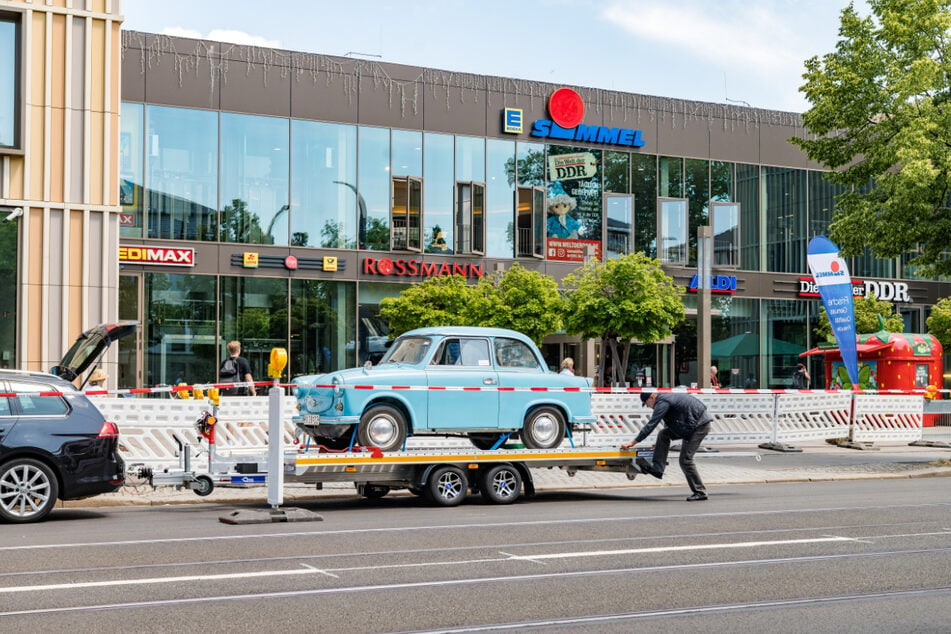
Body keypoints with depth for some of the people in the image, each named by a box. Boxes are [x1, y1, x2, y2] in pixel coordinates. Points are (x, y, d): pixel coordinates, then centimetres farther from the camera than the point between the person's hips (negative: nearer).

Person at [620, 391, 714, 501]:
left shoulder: (662, 403, -16)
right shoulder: (666, 398, 15)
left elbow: (651, 425, -18)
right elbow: (669, 425, 27)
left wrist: (633, 442, -14)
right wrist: (661, 444, 34)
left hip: (700, 425, -10)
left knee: (685, 460, -8)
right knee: (663, 434, 4)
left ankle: (700, 492, -2)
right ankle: (657, 469, 2)